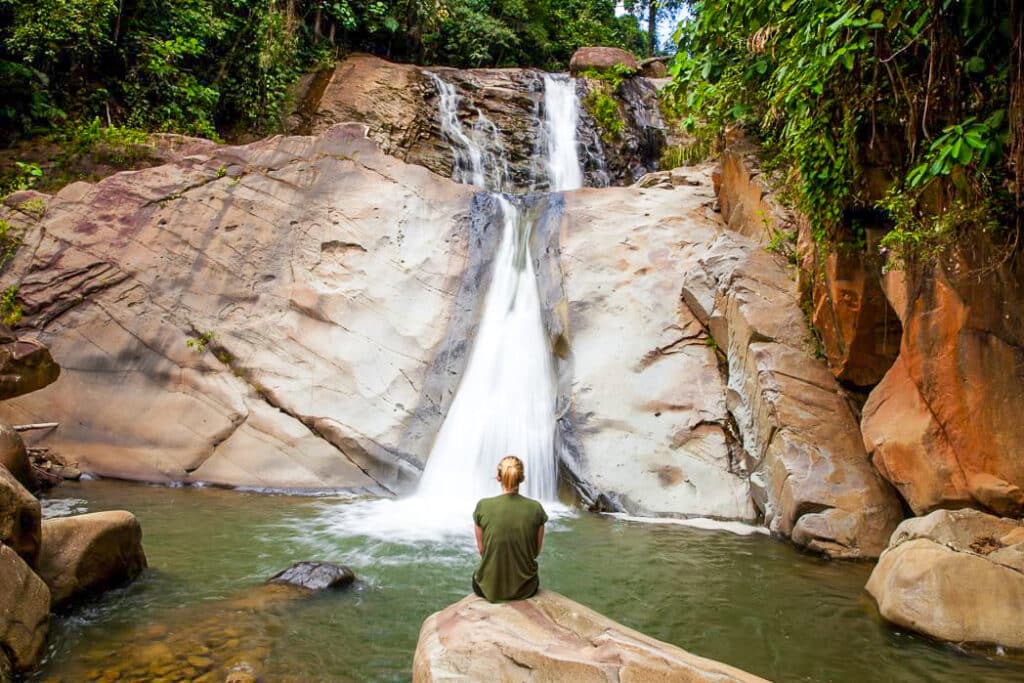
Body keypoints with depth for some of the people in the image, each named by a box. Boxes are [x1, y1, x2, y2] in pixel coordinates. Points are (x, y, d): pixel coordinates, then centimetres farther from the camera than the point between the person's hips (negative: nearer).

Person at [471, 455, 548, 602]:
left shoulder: (483, 506, -14)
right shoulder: (535, 508, -12)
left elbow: (481, 549, -2)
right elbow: (536, 550, 0)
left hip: (489, 588, -1)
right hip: (524, 588, 1)